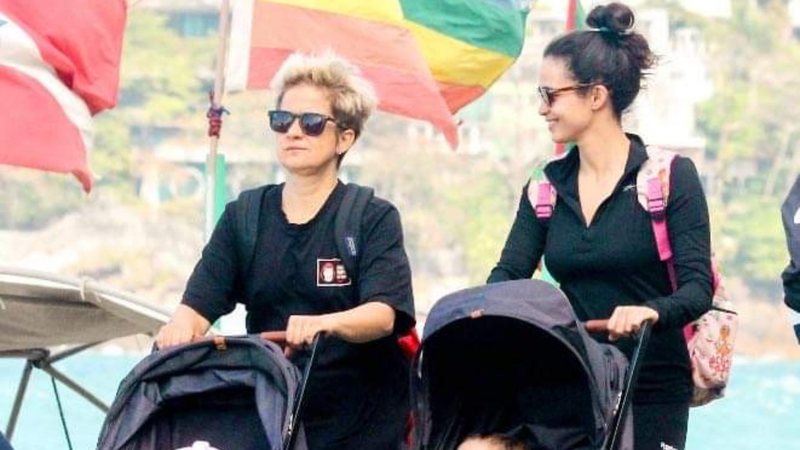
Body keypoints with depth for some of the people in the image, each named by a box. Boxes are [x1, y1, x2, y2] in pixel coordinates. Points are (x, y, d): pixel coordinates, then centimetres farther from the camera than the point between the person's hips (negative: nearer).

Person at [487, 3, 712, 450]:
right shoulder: (547, 186, 8)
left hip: (651, 390, -4)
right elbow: (509, 274, 1)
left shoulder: (671, 176, -6)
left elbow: (698, 288, -14)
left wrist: (650, 311, -35)